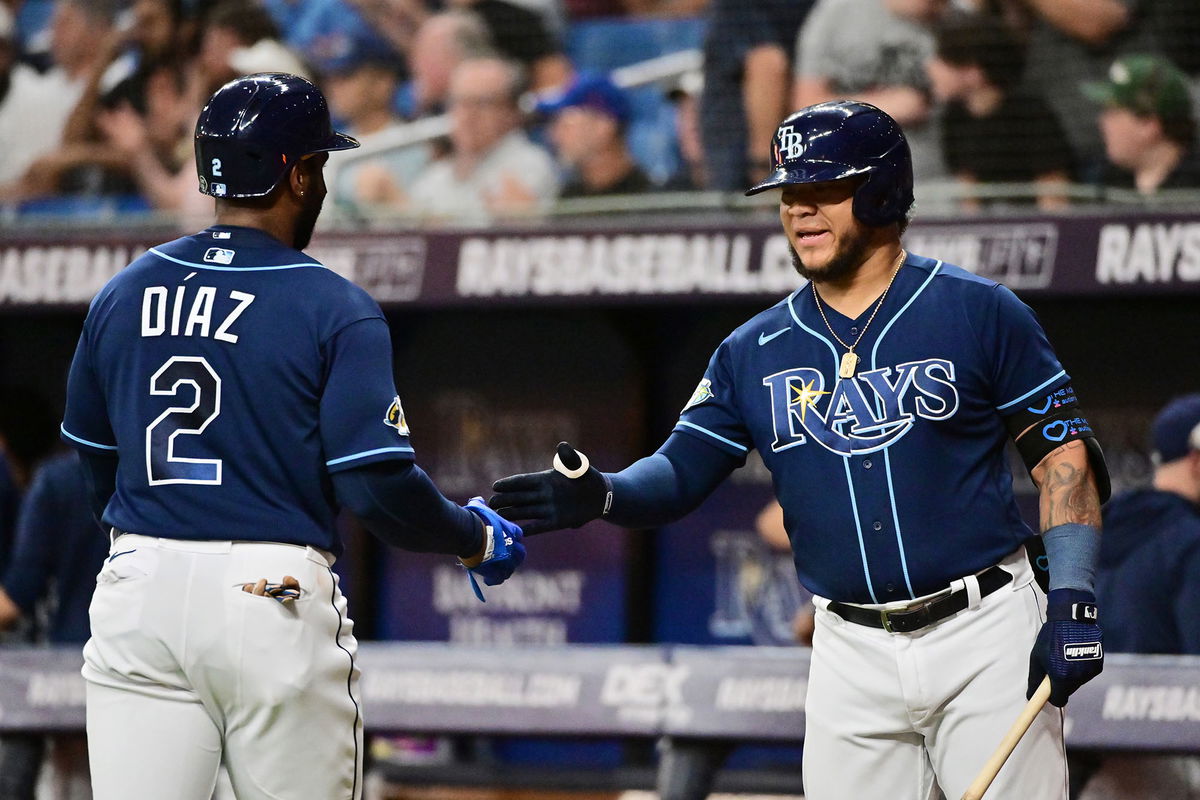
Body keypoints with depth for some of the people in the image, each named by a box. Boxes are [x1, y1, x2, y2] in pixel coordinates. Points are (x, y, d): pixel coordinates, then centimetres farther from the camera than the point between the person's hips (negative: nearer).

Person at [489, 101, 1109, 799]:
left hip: (985, 636, -3)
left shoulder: (979, 313, -2)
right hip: (853, 656, 3)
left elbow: (1065, 453, -1)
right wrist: (601, 496, -15)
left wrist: (1072, 601, -11)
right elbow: (680, 474, 7)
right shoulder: (756, 350, 9)